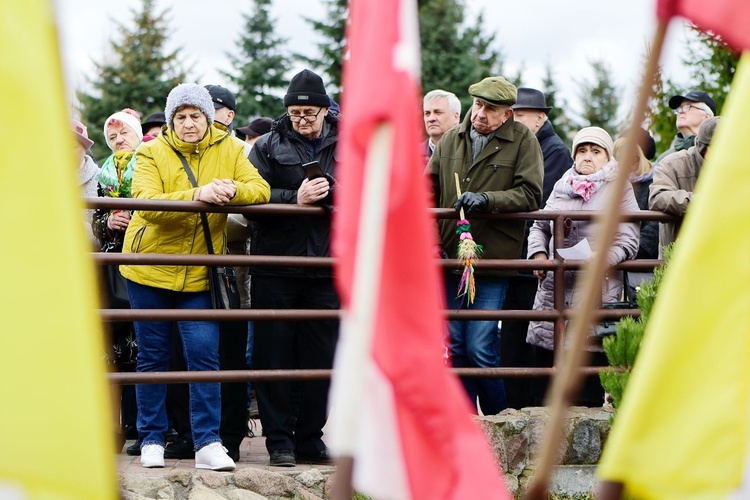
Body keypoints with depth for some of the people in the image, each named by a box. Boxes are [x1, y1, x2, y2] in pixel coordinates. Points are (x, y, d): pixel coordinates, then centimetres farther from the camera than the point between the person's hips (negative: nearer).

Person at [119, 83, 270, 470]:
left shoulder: (229, 151, 3)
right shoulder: (152, 153, -6)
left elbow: (261, 190, -8)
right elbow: (147, 204, -21)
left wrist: (233, 191, -30)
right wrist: (197, 196, -35)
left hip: (199, 274, 1)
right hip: (150, 268, -1)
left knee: (204, 355, -7)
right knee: (153, 357, 6)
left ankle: (208, 444, -3)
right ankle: (151, 440, 16)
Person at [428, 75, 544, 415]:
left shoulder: (523, 142, -1)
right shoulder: (451, 140, 12)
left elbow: (530, 195, -9)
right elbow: (429, 189, 16)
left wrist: (487, 199, -20)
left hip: (494, 260, -5)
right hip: (452, 260, 5)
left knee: (480, 348, -9)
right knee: (455, 348, 8)